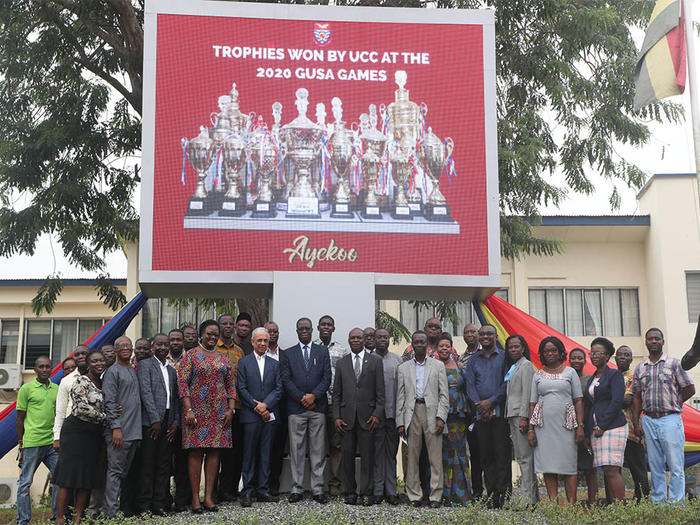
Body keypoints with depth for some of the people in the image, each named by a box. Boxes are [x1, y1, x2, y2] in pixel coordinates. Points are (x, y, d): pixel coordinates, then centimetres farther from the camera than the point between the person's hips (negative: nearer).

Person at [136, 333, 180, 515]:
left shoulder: (172, 370, 19)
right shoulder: (145, 365, 1)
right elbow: (146, 393, -8)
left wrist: (176, 422, 5)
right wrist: (155, 420, -13)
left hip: (168, 423, 6)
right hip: (151, 422, -5)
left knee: (164, 464, 5)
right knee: (147, 464, -4)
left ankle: (160, 503, 9)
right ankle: (144, 504, 1)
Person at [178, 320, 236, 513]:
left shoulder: (222, 358, 15)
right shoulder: (191, 355, 2)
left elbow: (231, 385, 13)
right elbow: (182, 383, -5)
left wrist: (230, 409, 2)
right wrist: (188, 409, -14)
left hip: (219, 412, 4)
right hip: (197, 410, -4)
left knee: (214, 452, 2)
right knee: (196, 451, -5)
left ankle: (209, 496, 6)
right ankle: (195, 497, -1)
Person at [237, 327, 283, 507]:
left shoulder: (274, 364, 13)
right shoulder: (244, 362, 4)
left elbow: (279, 389, 6)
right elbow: (242, 389, -2)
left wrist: (265, 405, -9)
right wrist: (256, 407, -9)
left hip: (269, 415, 3)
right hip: (250, 416, -3)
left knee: (266, 454, 5)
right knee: (249, 454, -1)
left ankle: (263, 490, 11)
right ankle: (247, 492, 3)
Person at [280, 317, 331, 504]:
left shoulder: (322, 352, 11)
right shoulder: (288, 354, 10)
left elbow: (327, 378, 4)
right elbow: (286, 380, 2)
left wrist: (313, 395, -10)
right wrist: (302, 398, -8)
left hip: (317, 407, 0)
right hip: (296, 408, 0)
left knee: (318, 450, 1)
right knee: (297, 450, 1)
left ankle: (318, 489, 5)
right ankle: (297, 489, 6)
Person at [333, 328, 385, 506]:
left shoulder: (375, 361, 6)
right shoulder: (341, 363, 12)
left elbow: (380, 391, 3)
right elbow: (336, 393, 10)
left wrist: (377, 414, -7)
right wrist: (336, 417, 1)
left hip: (367, 416, -2)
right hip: (347, 416, 2)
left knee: (367, 456, -1)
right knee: (348, 455, 4)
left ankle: (366, 493, 6)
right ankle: (350, 492, 12)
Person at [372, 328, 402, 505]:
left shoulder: (397, 360, 11)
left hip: (393, 412, 2)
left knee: (392, 451, 6)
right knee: (377, 452, 1)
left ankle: (391, 491, 10)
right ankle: (378, 490, 6)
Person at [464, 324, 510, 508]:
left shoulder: (504, 357, 4)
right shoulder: (473, 360, 14)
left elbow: (507, 383, -4)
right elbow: (470, 385, 7)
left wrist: (490, 401, -11)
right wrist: (479, 404, -9)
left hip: (500, 411, -3)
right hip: (481, 414, 3)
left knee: (502, 453, -7)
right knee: (486, 455, 4)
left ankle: (503, 495, -6)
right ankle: (491, 493, 8)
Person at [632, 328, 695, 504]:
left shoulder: (674, 363, 1)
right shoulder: (640, 368, 12)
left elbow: (690, 389, 2)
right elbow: (637, 397, 13)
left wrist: (672, 405, 3)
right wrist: (636, 422, 5)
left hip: (670, 419, -4)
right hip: (648, 421, 4)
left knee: (675, 466, -5)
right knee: (655, 467, 8)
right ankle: (658, 504, 13)